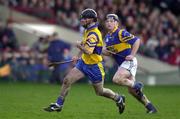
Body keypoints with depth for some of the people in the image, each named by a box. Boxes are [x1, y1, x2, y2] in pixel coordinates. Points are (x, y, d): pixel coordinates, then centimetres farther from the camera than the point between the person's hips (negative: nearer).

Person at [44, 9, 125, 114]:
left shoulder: (93, 34, -25)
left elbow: (88, 51, -35)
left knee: (100, 92, 7)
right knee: (67, 80, -5)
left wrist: (79, 45, -18)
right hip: (83, 63, 8)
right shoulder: (88, 31, 6)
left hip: (94, 66, -8)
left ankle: (118, 98, 32)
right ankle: (58, 105, 2)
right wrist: (79, 57, 20)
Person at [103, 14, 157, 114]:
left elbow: (137, 40, -18)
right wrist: (105, 51, -3)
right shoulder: (107, 37, 11)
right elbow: (109, 52, 20)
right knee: (131, 90, 7)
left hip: (129, 61, -9)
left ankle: (136, 85, -5)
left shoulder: (121, 33, -14)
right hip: (121, 63, 9)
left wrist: (132, 55, -22)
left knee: (116, 79, -26)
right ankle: (149, 106, 18)